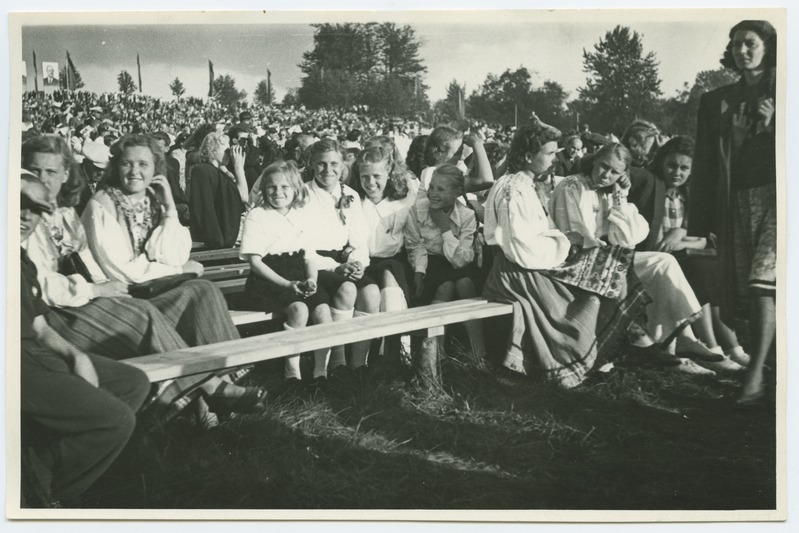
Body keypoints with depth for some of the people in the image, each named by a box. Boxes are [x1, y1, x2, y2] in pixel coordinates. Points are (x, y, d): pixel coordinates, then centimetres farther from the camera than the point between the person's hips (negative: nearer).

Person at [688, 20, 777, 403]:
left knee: (762, 284, -17)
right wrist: (701, 222, 7)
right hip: (735, 202, 4)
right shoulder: (716, 101, 14)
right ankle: (771, 363, 13)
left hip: (775, 195, -3)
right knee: (744, 290, 1)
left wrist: (773, 125, -8)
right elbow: (705, 165, 11)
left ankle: (754, 374, -17)